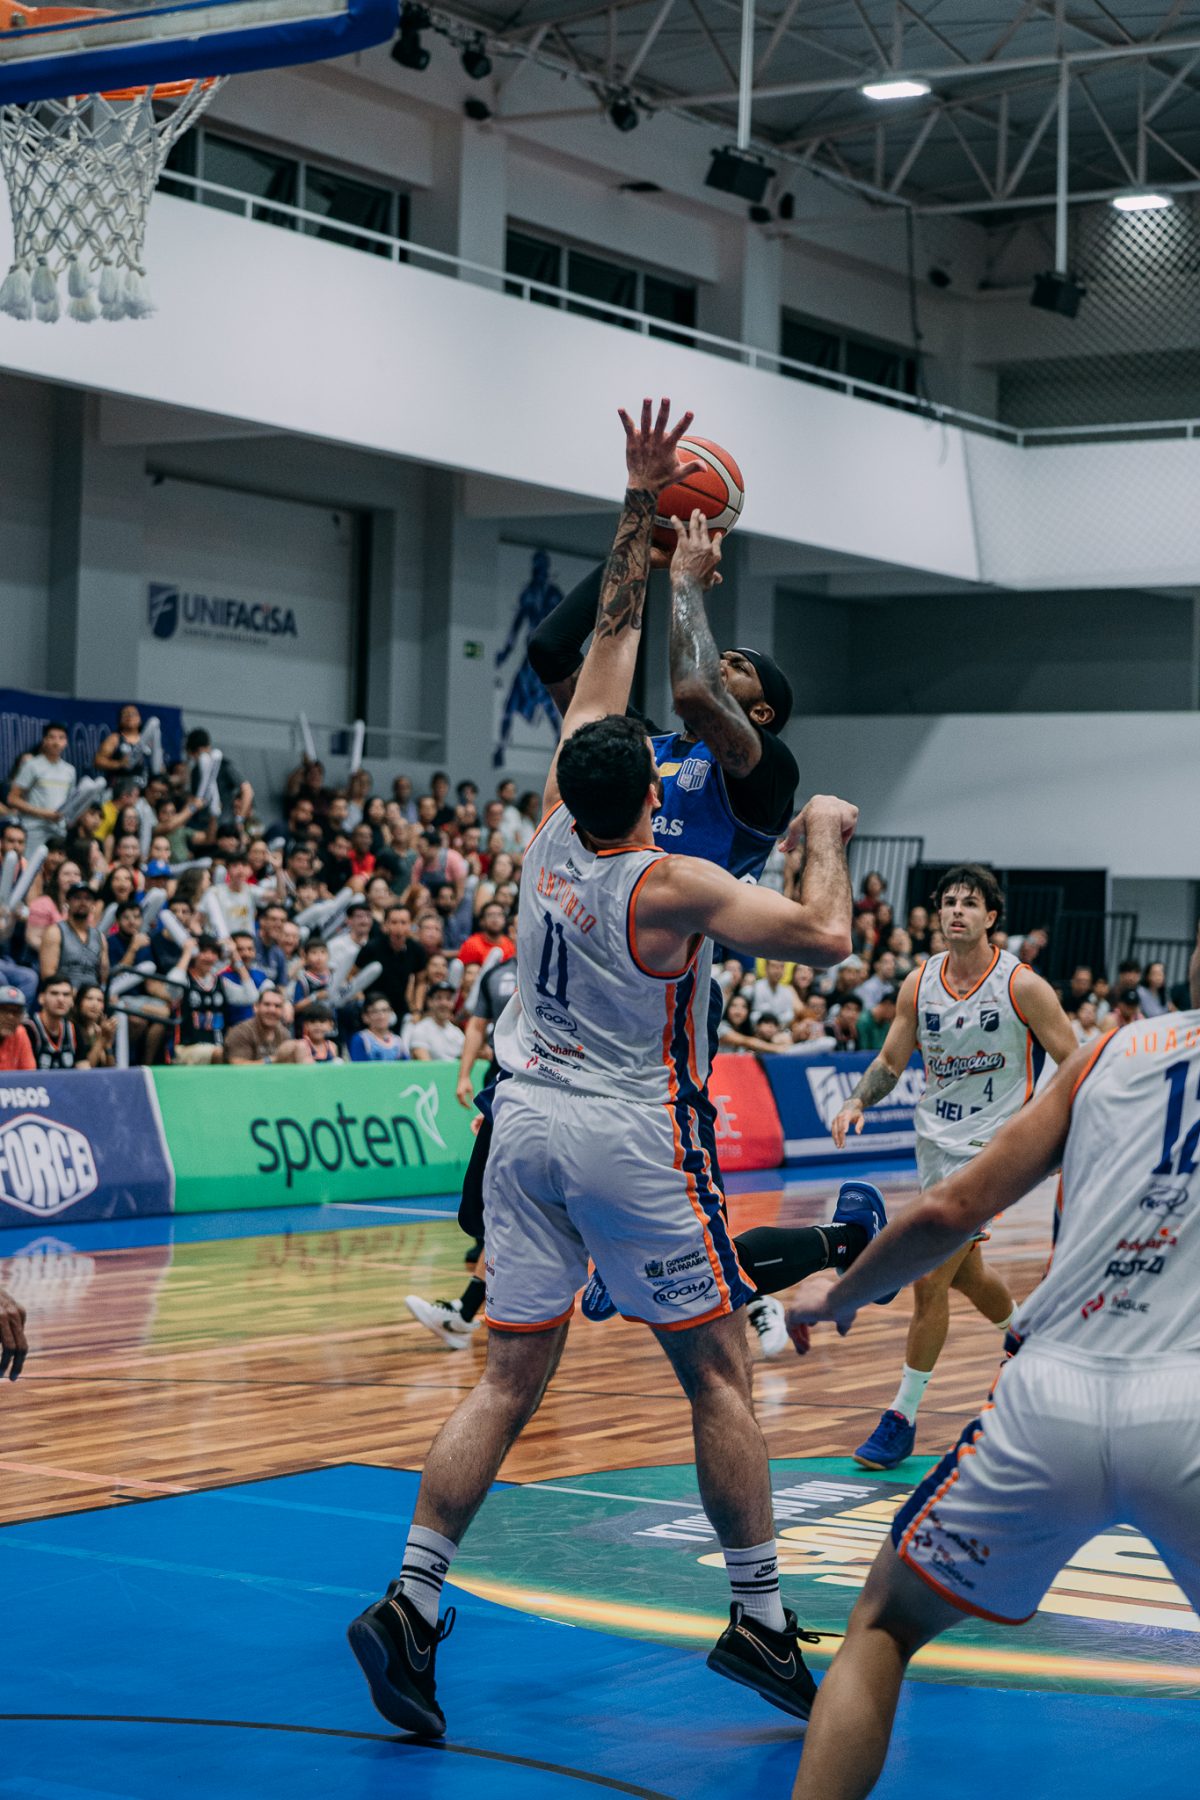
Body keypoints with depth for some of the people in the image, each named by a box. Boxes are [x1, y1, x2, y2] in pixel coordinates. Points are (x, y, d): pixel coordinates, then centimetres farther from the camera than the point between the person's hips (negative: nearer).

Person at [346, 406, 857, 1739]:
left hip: (528, 1121, 6)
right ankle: (760, 1623, 8)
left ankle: (410, 1606, -2)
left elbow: (608, 643, 8)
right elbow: (826, 938, -13)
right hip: (632, 1137, -6)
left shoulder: (553, 829, 1)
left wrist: (642, 511, 11)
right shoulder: (670, 887, -15)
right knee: (717, 1374, 6)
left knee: (509, 1381, 6)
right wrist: (827, 835, 5)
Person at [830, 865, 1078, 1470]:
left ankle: (903, 1417, -4)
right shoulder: (919, 983, 1)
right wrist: (856, 1104, -7)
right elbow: (891, 1061, 11)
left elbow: (1073, 1064, -6)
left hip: (988, 1144, -6)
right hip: (934, 1141, 6)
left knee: (930, 1277, -13)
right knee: (966, 1273, 20)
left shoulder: (1022, 985, -12)